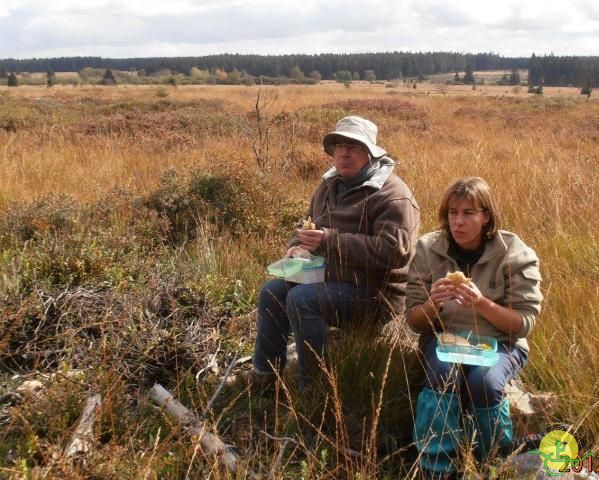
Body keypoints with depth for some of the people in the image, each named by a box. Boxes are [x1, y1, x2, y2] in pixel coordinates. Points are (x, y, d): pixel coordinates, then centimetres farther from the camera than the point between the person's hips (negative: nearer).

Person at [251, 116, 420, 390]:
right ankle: (263, 375, 19)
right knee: (272, 291, 6)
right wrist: (298, 247, -3)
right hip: (331, 277, 9)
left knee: (301, 299, -26)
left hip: (374, 291, -9)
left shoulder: (392, 195, -17)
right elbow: (310, 223, 22)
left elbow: (393, 250, -29)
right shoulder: (330, 184, 10)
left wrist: (329, 241, -31)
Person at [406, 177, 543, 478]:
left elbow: (524, 323, -10)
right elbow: (415, 322, -1)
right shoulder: (428, 249, -4)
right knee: (444, 372, -32)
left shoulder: (515, 254, -8)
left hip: (499, 343, -1)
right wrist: (432, 302, -24)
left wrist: (481, 303, -27)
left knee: (484, 382, -31)